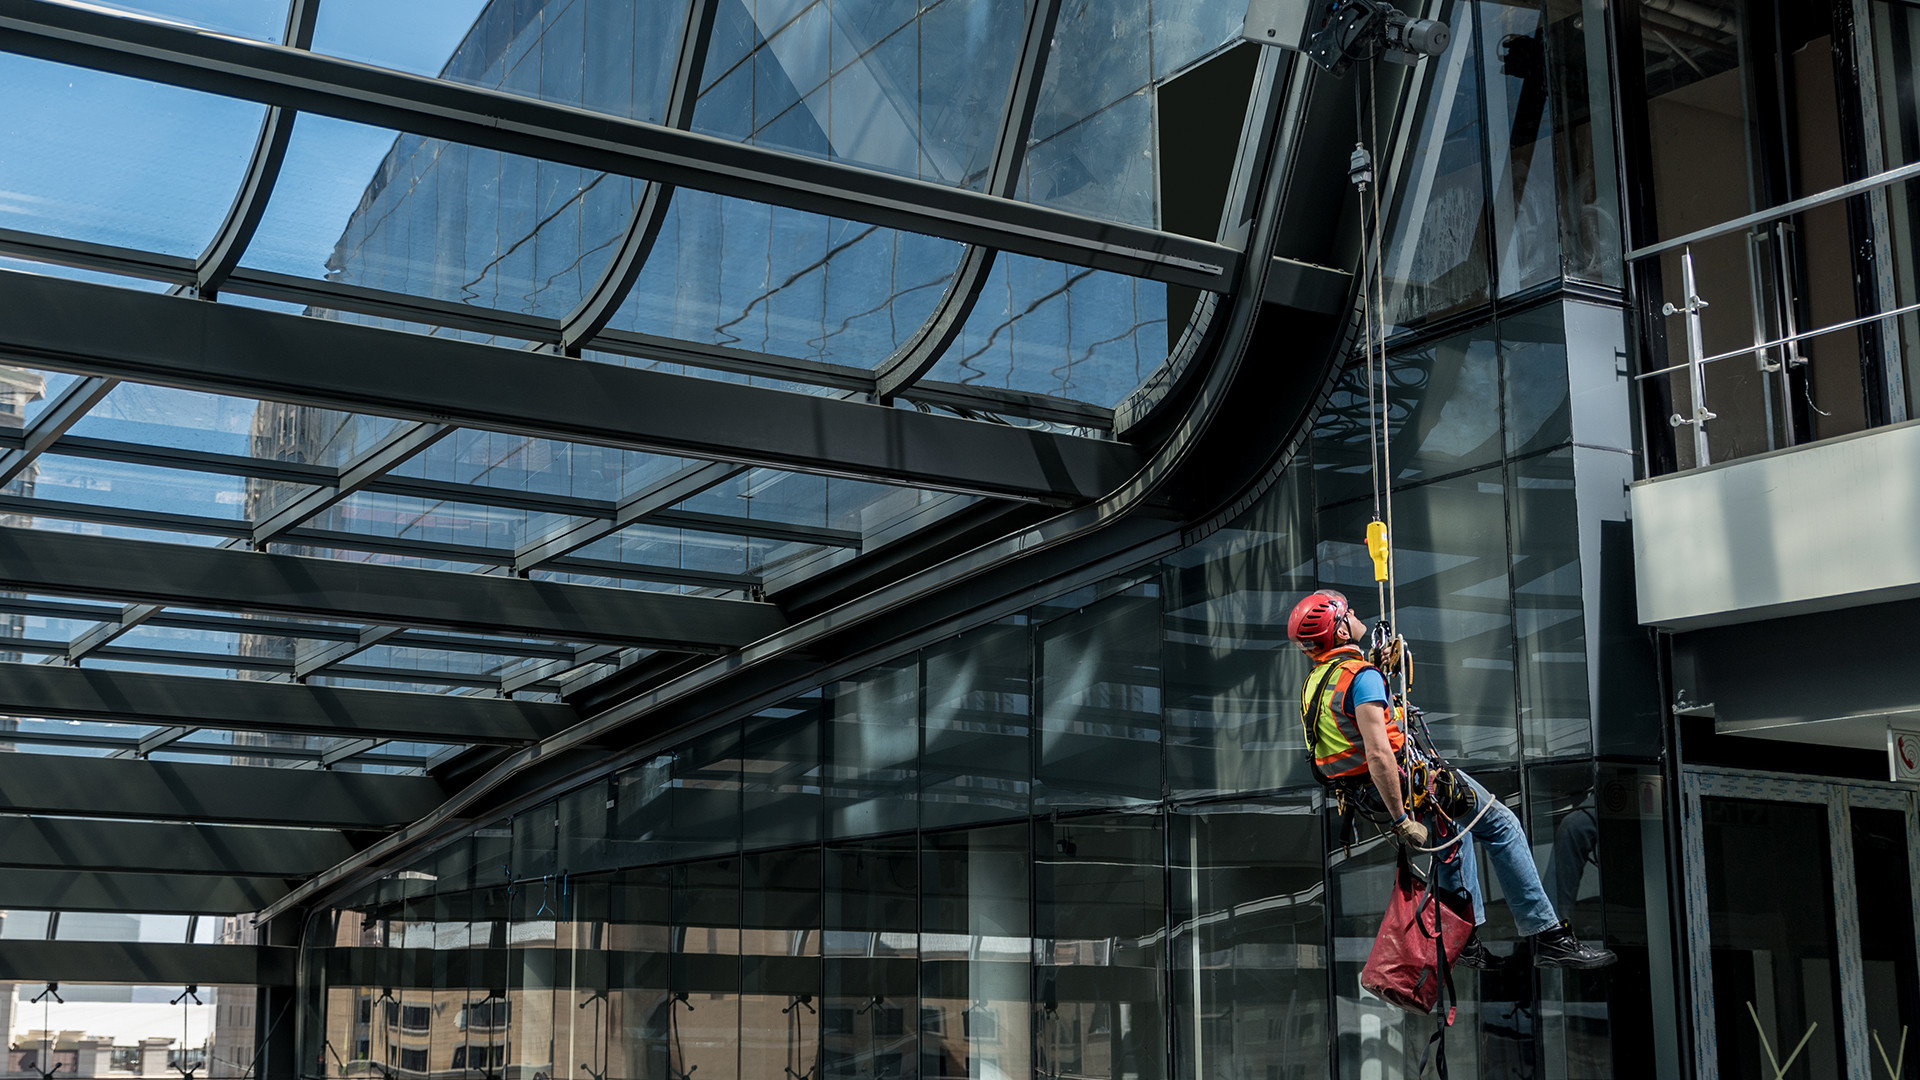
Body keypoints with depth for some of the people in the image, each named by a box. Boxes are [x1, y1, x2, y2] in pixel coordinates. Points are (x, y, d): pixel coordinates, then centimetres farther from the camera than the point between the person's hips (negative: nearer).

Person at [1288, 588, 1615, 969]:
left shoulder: (1312, 684, 5)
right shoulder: (1360, 676, -24)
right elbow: (1378, 755, -32)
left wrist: (1383, 670, 18)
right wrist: (1400, 820, -28)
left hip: (1364, 792, 10)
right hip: (1408, 779, -9)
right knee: (1502, 825, 4)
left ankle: (1464, 938, 28)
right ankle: (1549, 937, 4)